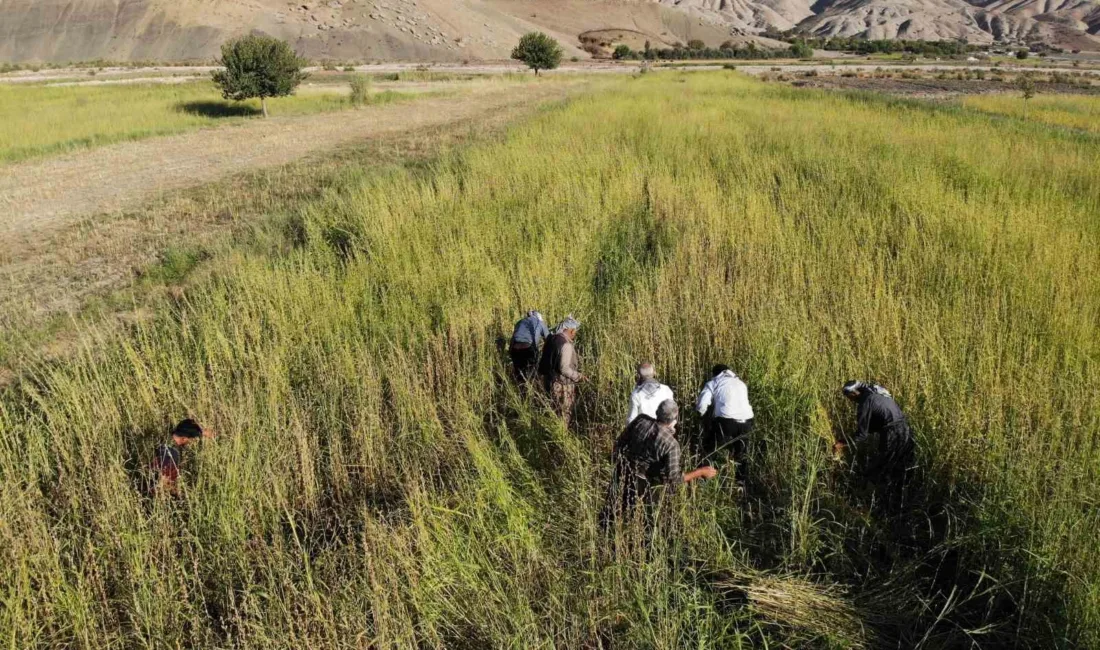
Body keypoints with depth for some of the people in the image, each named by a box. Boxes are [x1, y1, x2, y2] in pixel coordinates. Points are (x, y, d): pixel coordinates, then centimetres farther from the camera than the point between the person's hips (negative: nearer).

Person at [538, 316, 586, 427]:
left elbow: (546, 362, 14)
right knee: (564, 416, 3)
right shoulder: (566, 344, -21)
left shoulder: (552, 340, 6)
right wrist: (579, 377, -16)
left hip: (550, 382, 9)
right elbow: (564, 369, -25)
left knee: (554, 414, 18)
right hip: (563, 385, -9)